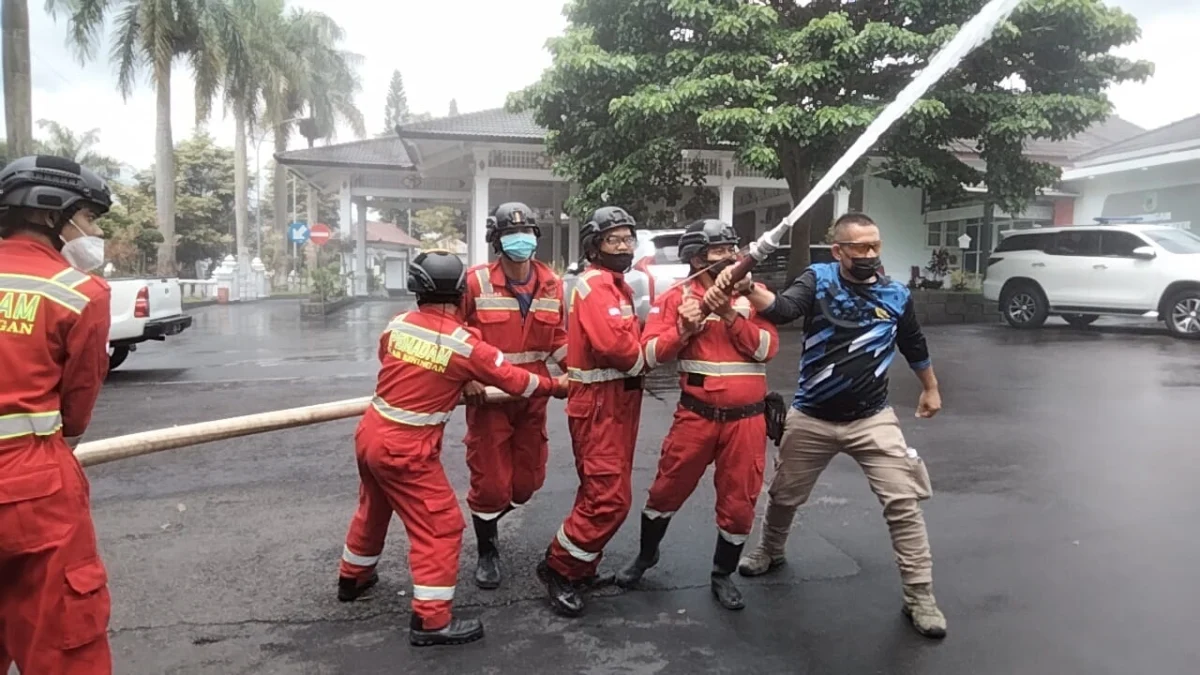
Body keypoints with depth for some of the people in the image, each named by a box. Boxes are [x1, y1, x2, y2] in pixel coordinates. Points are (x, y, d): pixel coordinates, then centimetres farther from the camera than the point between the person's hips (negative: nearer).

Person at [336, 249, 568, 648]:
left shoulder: (397, 325, -1)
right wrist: (556, 386, 12)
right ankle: (431, 620, 4)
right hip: (406, 449, -7)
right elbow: (515, 381, -5)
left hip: (370, 433, 7)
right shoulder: (465, 344, -15)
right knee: (441, 526, 3)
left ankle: (352, 578, 49)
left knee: (373, 508, 28)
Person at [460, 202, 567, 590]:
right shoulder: (476, 282, -12)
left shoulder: (551, 284, 0)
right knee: (490, 480, 4)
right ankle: (487, 552, 27)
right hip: (489, 397, -4)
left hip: (533, 397, 4)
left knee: (528, 479, 13)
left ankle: (487, 520, 44)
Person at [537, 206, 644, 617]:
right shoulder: (595, 285, -15)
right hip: (599, 404, -10)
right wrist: (640, 361, -10)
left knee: (601, 491, 17)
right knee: (610, 497, -9)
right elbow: (614, 343, -28)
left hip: (619, 400, 10)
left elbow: (630, 337, 13)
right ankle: (559, 568, 6)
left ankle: (581, 568, 30)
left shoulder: (618, 285, 19)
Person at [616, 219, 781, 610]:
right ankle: (646, 555, 36)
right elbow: (650, 354, -7)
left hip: (746, 418, 1)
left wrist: (732, 316, -17)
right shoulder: (677, 298, -2)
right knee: (668, 489, 10)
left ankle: (723, 575, 31)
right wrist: (684, 330, -21)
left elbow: (767, 349, -8)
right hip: (696, 415, -1)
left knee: (739, 502, 8)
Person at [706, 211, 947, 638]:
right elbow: (781, 310, -30)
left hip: (872, 420, 1)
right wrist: (750, 289, -49)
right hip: (811, 419, 0)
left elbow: (915, 348, 15)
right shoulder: (818, 280, -10)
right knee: (784, 496, 16)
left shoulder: (897, 295, -3)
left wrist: (930, 389, 26)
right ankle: (769, 552, 45)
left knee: (904, 503, -6)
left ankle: (919, 597, 10)